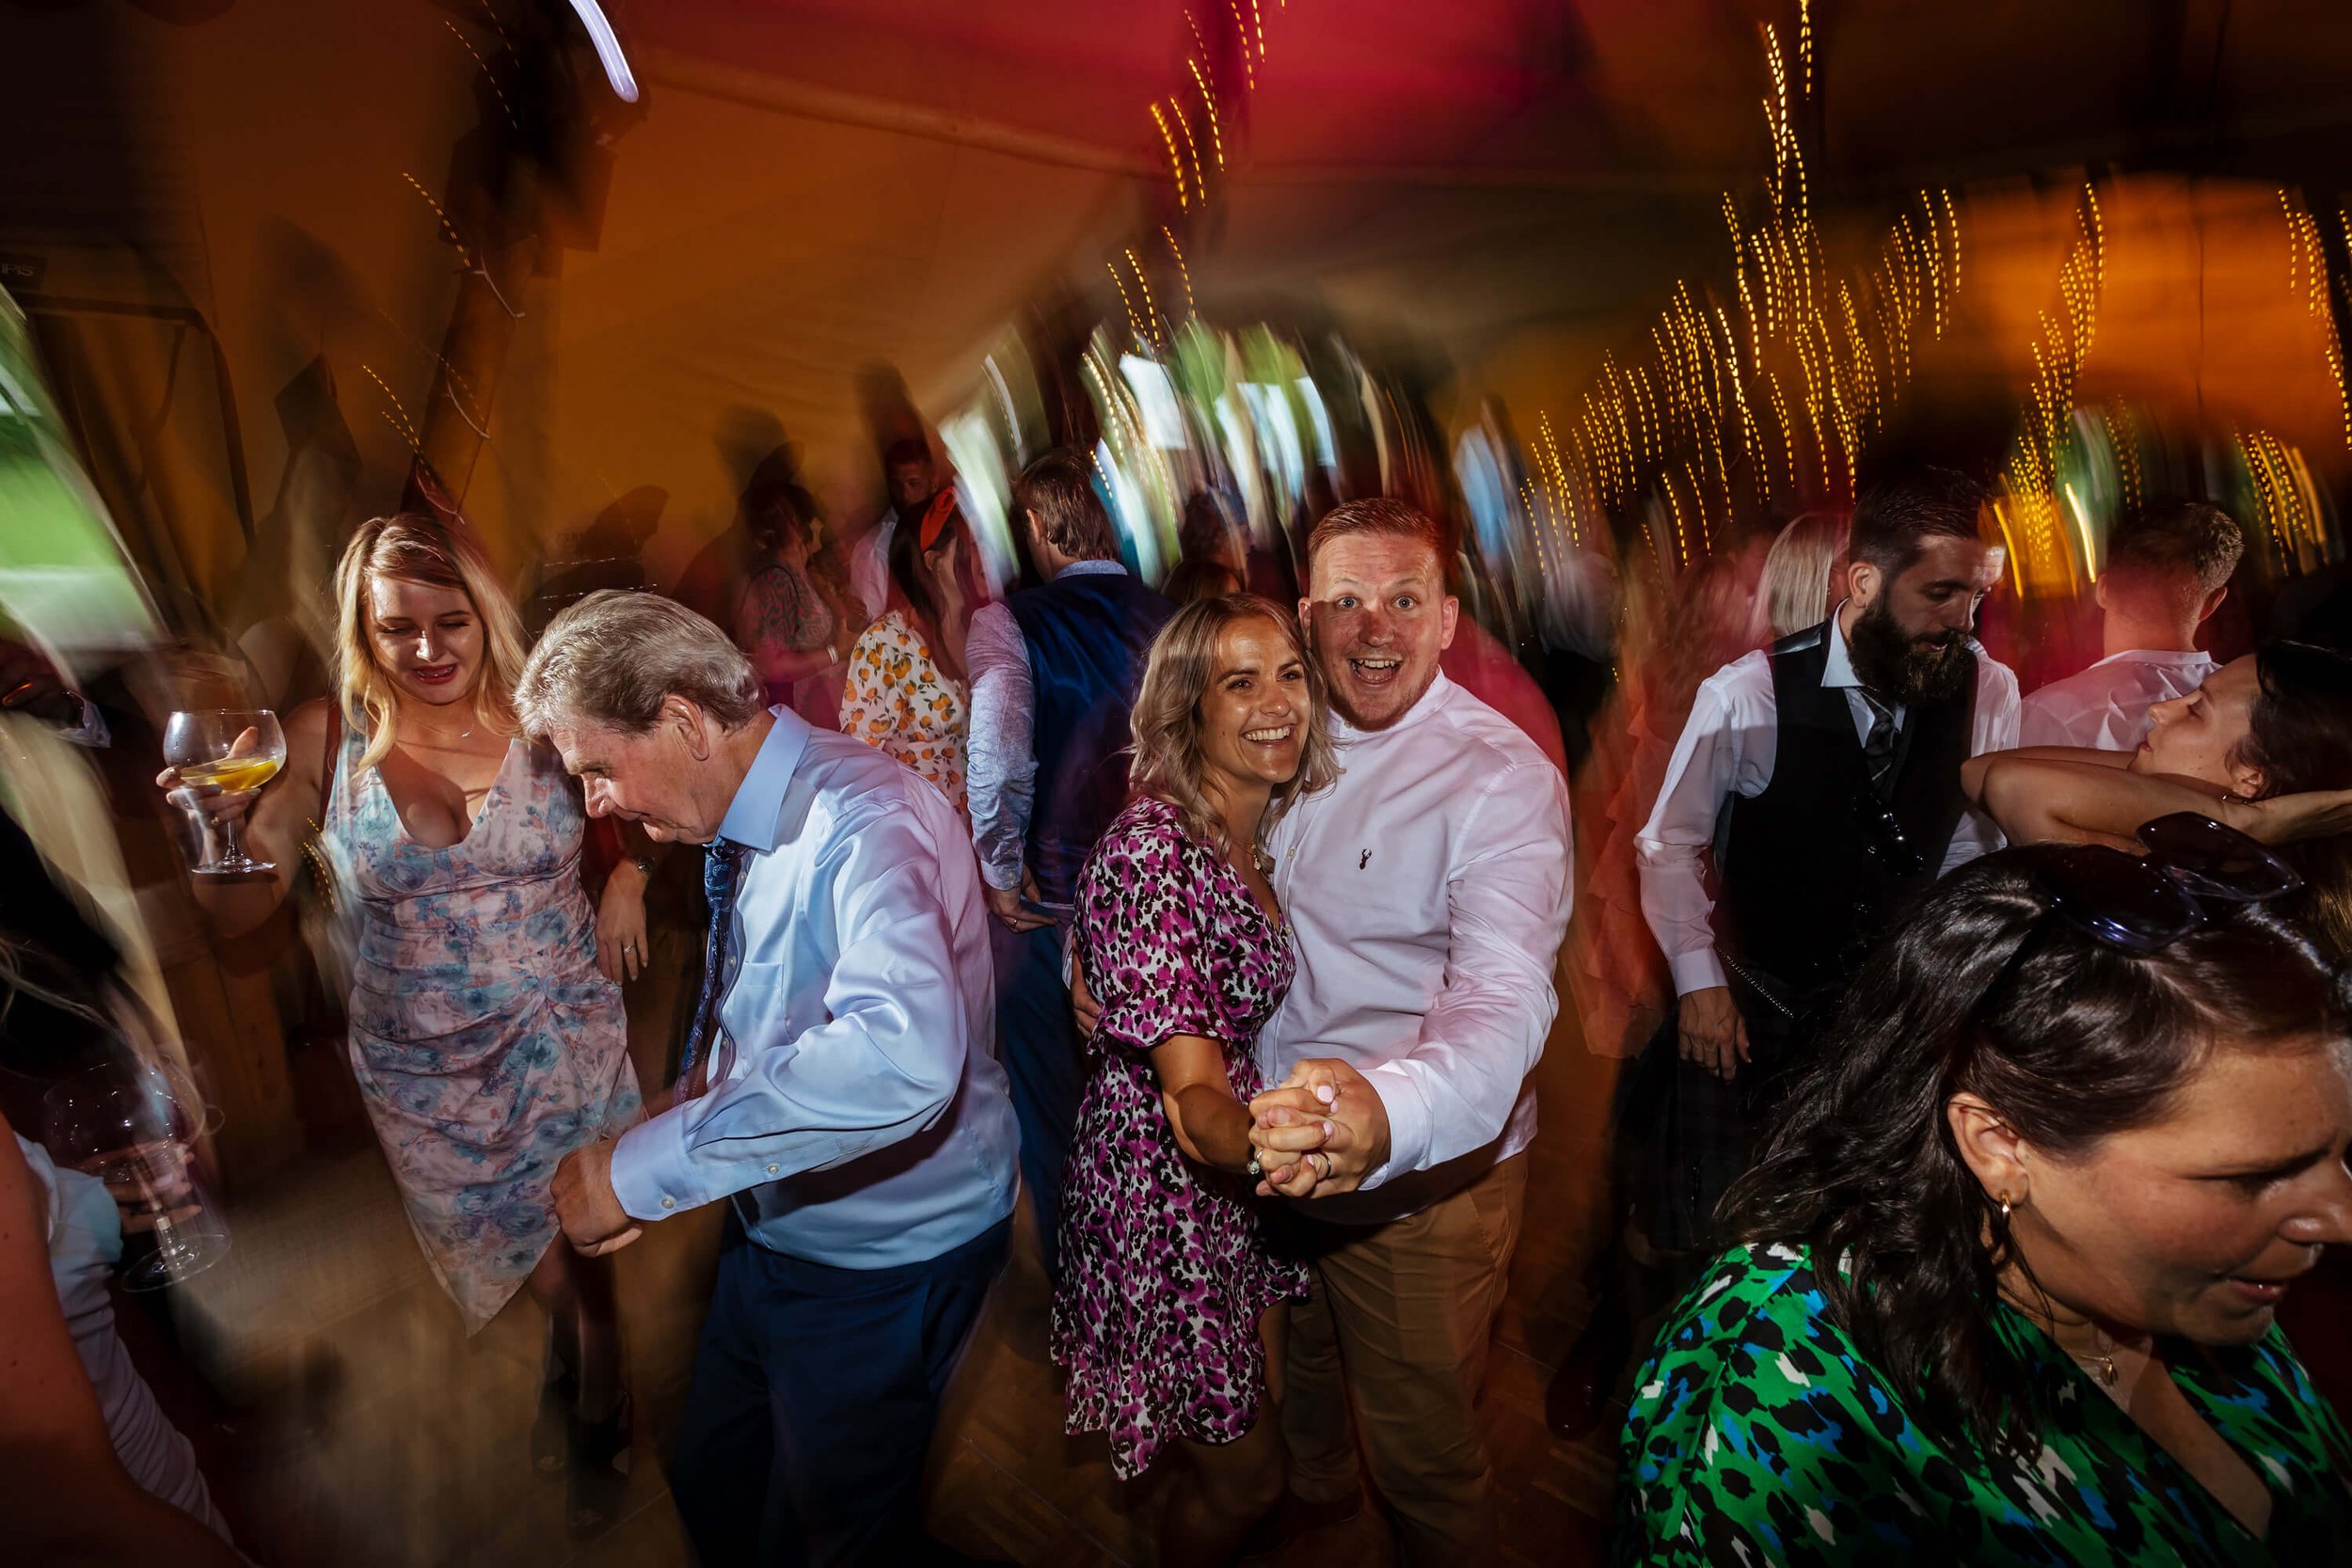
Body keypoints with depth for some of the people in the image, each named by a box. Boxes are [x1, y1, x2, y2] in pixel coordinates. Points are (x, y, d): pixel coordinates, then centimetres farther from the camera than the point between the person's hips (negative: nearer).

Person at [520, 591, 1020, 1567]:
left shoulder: (863, 822, -30)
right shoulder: (736, 830, -1)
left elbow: (902, 1055, -49)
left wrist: (645, 1166, -40)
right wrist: (699, 1078, -2)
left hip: (880, 1259, -8)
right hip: (771, 1231, 8)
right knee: (711, 1489, 27)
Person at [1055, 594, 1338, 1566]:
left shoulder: (1265, 832, -1)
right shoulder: (1152, 843, -27)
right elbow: (1192, 1095, -33)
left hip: (1240, 1184, 8)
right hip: (1162, 1202, -7)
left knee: (1258, 1416, 25)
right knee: (1244, 1476, 13)